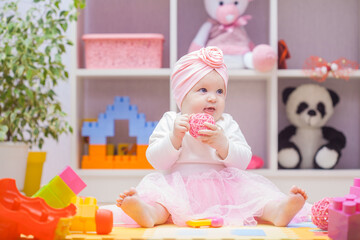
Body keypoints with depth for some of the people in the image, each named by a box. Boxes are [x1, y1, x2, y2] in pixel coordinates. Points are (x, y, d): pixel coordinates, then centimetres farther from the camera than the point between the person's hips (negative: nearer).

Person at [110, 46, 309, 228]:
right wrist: (175, 137, -18)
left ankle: (276, 210, -49)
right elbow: (157, 161, -1)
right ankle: (151, 212, -62)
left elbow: (243, 161, 0)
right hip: (179, 189, -2)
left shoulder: (227, 124, 13)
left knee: (250, 190, -23)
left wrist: (223, 145, -19)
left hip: (223, 189, 2)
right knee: (157, 188, -31)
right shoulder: (170, 122, 10)